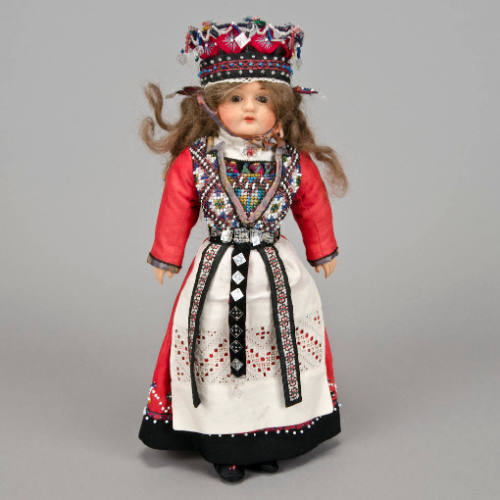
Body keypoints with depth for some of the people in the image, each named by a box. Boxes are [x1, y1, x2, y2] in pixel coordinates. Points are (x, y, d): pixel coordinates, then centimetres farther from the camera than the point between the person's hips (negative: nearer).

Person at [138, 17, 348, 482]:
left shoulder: (295, 163, -6)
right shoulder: (193, 161, -10)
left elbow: (314, 208, 9)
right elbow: (176, 209, 2)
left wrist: (323, 252, 19)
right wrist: (166, 256, 10)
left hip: (277, 273, 1)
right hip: (217, 275, -1)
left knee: (277, 352, 9)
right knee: (216, 356, 6)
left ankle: (270, 440, 28)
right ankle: (223, 445, 24)